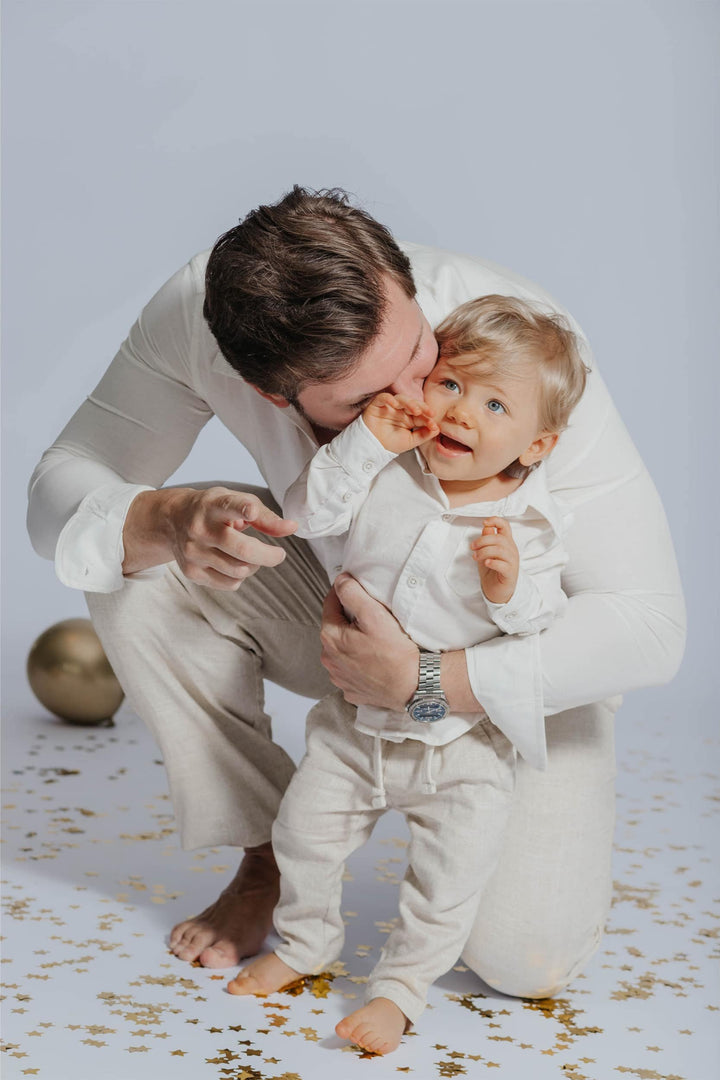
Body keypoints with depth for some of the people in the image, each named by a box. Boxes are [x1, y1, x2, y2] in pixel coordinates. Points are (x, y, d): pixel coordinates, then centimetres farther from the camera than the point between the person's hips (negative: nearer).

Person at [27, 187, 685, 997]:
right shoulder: (197, 315, -27)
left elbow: (645, 624, -31)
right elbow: (60, 492, -18)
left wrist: (420, 683, -41)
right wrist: (168, 521, -41)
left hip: (520, 650, -3)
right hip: (356, 604, 3)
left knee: (523, 958, -21)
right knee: (134, 571, -22)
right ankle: (270, 856, -1)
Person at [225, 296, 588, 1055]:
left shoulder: (530, 524, -14)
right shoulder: (385, 475, -8)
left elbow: (545, 629, -12)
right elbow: (305, 513, -15)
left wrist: (509, 587, -33)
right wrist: (366, 441, -22)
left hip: (462, 741, -2)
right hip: (354, 719, 3)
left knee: (450, 876, -1)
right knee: (305, 827, 12)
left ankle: (399, 984, 21)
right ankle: (305, 943, 37)